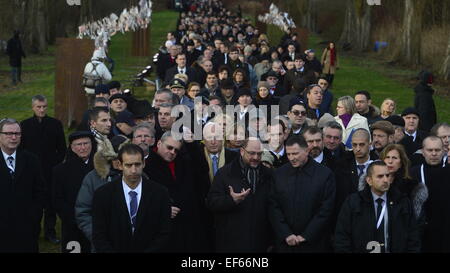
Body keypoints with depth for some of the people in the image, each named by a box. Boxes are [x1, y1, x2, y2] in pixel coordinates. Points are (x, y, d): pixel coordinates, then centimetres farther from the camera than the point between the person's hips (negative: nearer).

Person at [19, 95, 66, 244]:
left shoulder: (55, 124, 4)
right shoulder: (25, 125, 4)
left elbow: (62, 148, 8)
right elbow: (20, 148, 7)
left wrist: (56, 163, -3)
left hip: (51, 170, 0)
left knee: (50, 201, 3)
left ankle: (50, 232, 12)